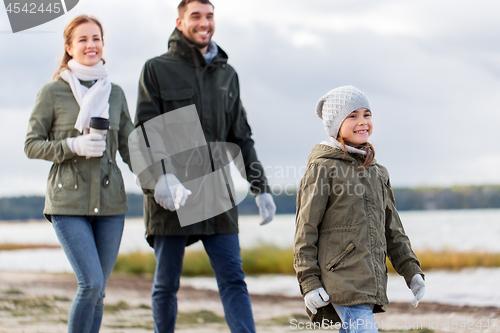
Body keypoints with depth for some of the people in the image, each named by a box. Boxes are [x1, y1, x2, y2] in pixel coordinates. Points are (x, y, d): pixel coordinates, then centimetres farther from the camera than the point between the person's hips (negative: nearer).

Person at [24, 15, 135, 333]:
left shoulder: (115, 93, 10)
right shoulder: (53, 92, -1)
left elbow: (130, 147, 13)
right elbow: (32, 145, -1)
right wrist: (73, 146, -16)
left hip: (110, 201, 4)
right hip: (69, 202, -4)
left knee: (97, 291, 6)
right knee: (91, 284, -16)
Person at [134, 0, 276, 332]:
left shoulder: (227, 74, 16)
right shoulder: (157, 69, 2)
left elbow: (241, 136, 19)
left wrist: (261, 187, 11)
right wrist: (160, 178, -23)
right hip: (171, 194, -3)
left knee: (233, 278, -5)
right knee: (167, 283, 4)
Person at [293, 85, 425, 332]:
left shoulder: (376, 173, 18)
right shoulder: (322, 168, -3)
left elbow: (392, 230, 23)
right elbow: (305, 230, -5)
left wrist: (412, 272, 13)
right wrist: (309, 282, -11)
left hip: (371, 282, 7)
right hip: (342, 280, -7)